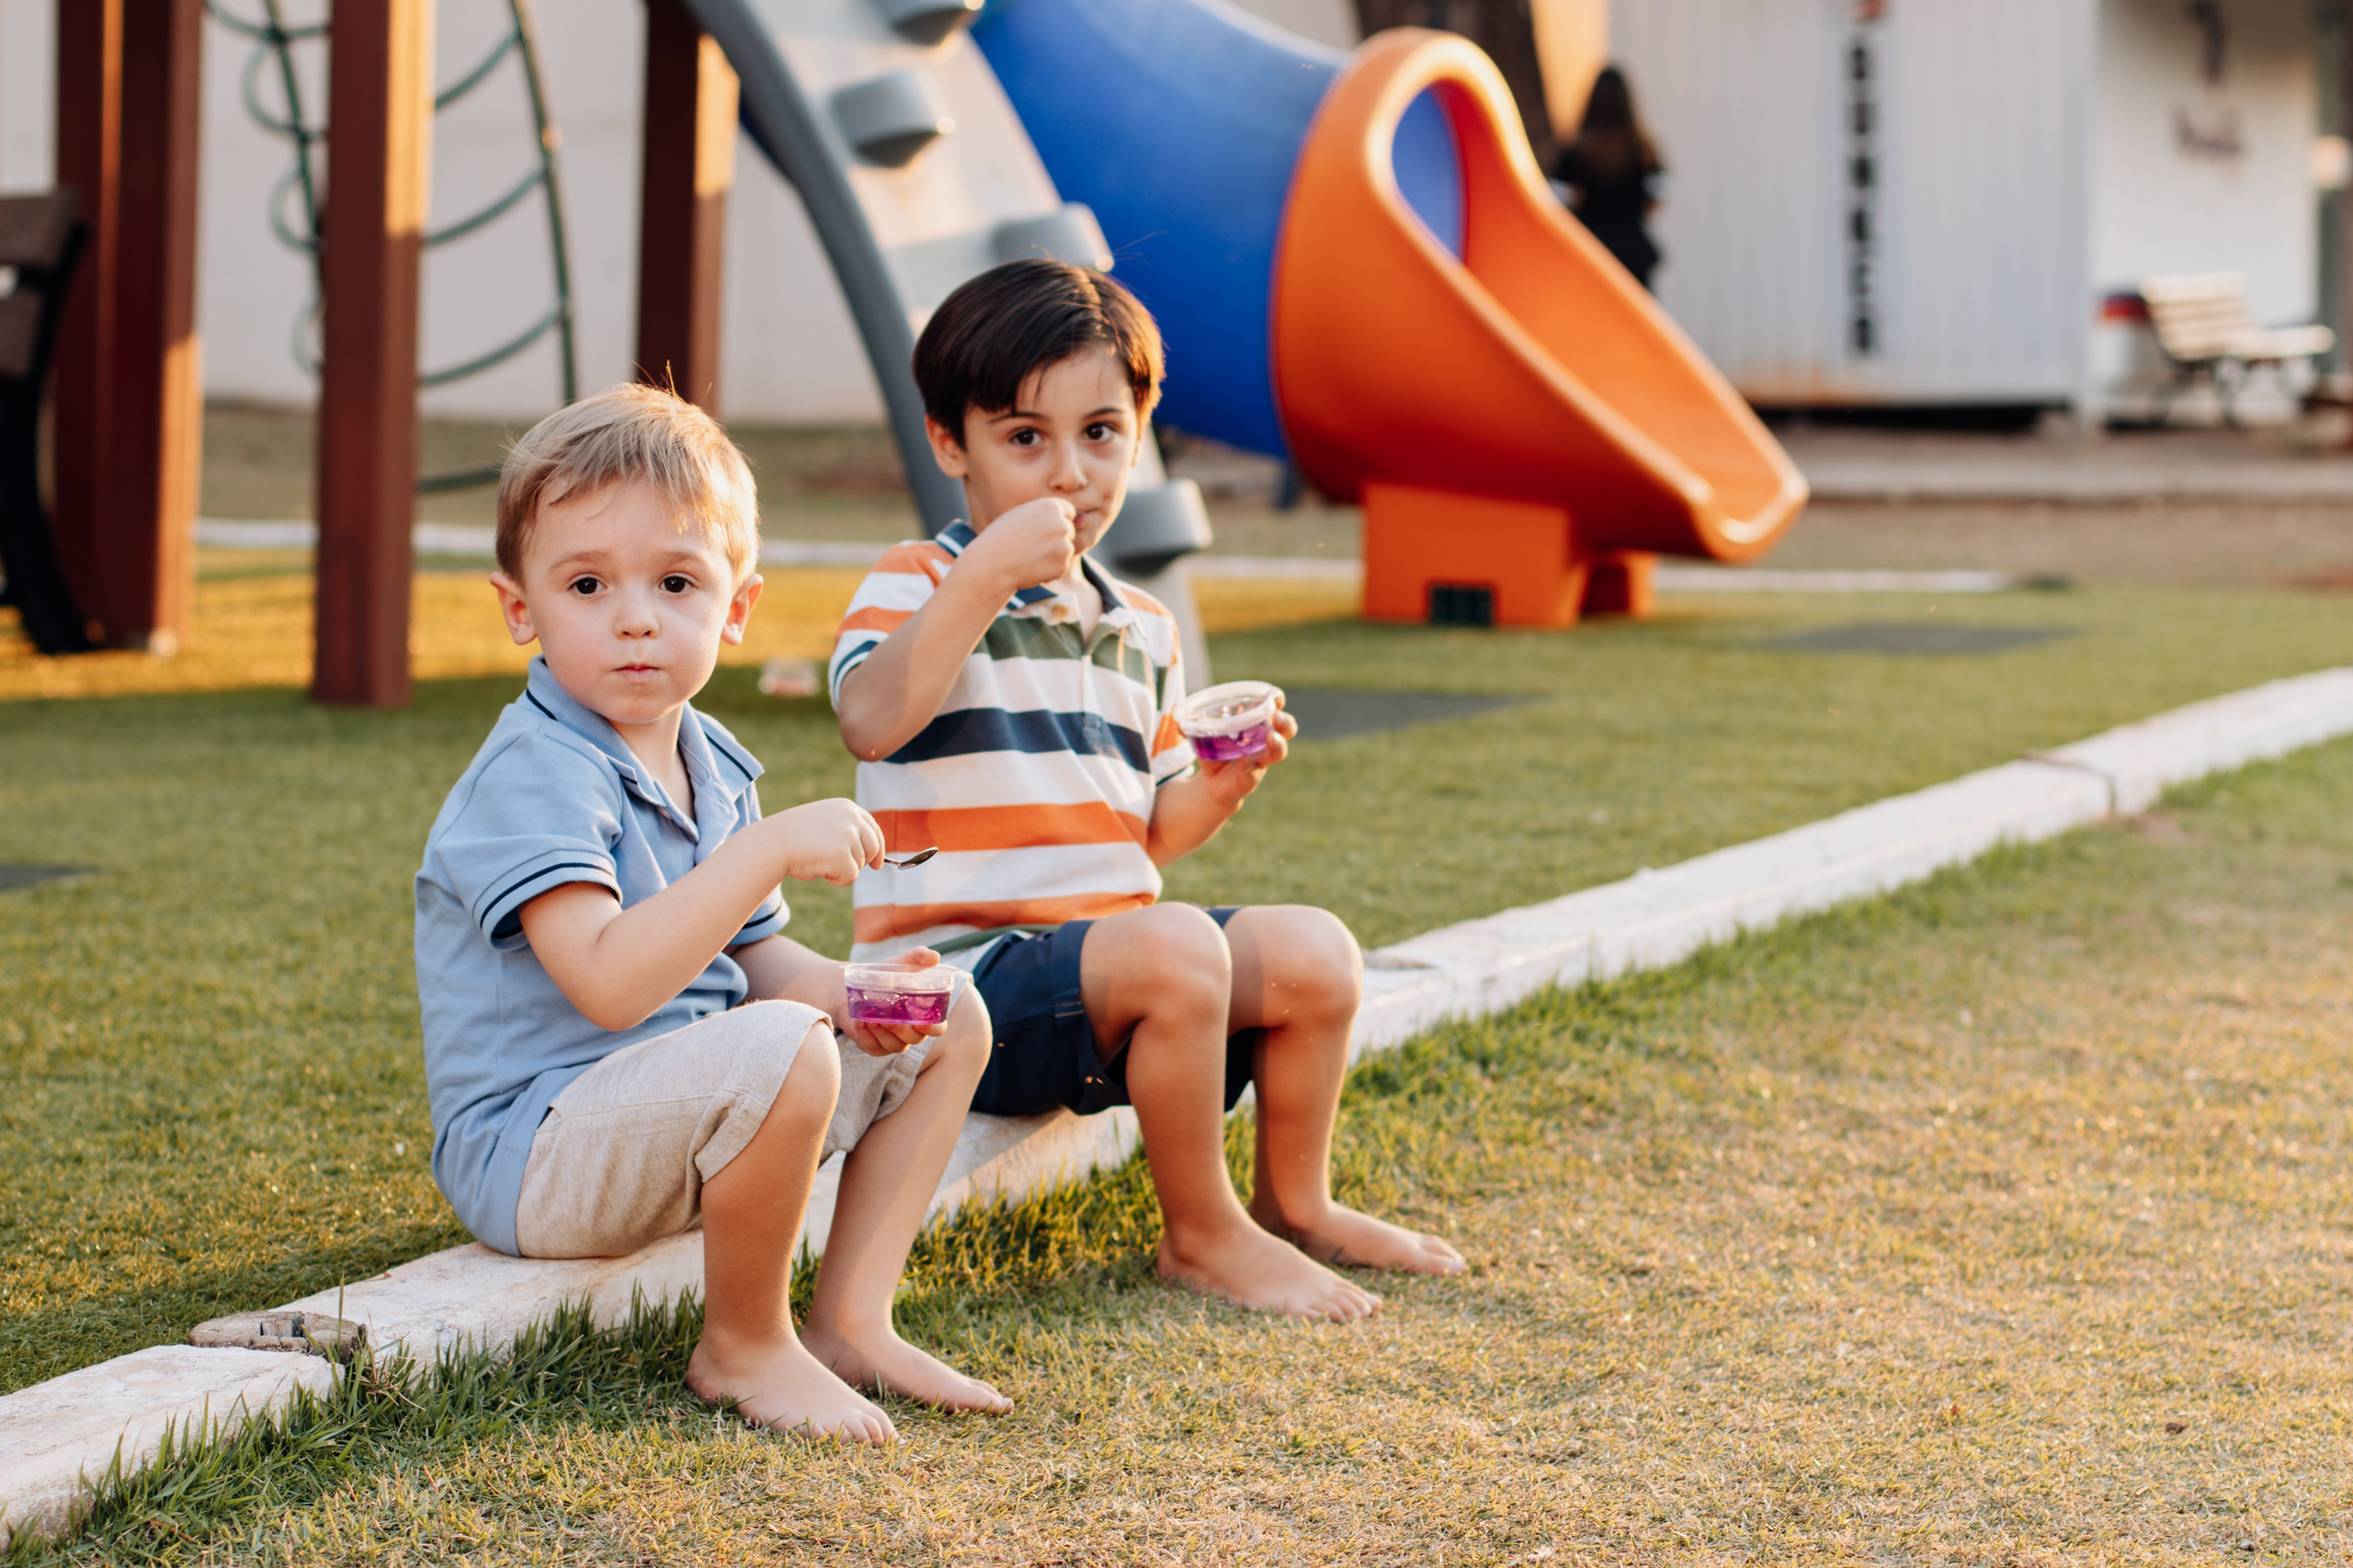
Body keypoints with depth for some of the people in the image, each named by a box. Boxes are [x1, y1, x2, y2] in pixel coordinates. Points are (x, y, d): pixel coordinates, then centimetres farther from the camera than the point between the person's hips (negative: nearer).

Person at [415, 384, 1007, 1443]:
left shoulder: (711, 768, 10)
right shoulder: (531, 775, -20)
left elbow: (754, 960, 17)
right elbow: (609, 982, -33)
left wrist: (852, 995, -4)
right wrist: (769, 851, -34)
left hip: (684, 1122, 10)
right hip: (530, 1149, -10)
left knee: (952, 1027, 13)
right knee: (781, 1052, -36)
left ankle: (850, 1319, 7)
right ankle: (741, 1346, -14)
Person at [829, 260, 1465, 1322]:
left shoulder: (1139, 630, 16)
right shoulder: (918, 584, -5)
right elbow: (871, 720, -28)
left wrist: (1221, 785, 0)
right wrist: (984, 577, -30)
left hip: (1106, 941, 8)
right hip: (960, 971, -7)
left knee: (1313, 953, -8)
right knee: (1173, 949, -31)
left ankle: (1293, 1205, 14)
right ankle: (1202, 1237, -13)